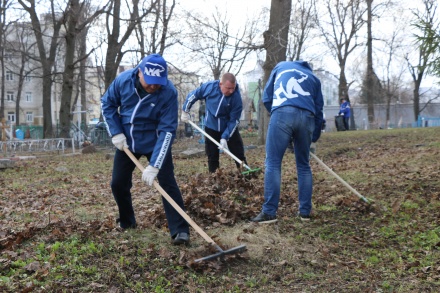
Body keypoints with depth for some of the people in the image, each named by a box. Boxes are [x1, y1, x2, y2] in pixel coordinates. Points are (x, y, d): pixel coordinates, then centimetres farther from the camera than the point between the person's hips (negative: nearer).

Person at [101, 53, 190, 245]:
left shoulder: (169, 92, -27)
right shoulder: (123, 80, -17)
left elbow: (167, 131, -27)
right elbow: (108, 104, 0)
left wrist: (154, 165, -32)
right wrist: (116, 133, -11)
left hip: (155, 143, -3)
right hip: (126, 142, 4)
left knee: (167, 183, -11)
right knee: (118, 184, 7)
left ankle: (180, 231, -6)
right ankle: (126, 222, 30)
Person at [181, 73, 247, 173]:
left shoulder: (236, 97, -23)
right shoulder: (209, 87, -20)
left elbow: (234, 120, -19)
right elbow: (193, 95, -3)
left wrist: (225, 137, -26)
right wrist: (185, 111, 5)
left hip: (229, 128, -1)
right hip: (211, 127, 1)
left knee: (239, 155, -1)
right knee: (212, 157, 8)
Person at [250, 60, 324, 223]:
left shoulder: (281, 66, 30)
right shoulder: (314, 78, 32)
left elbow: (267, 97, 22)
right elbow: (319, 110, 27)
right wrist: (314, 140, 33)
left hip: (282, 113, -3)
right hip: (307, 117, 3)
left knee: (273, 163, -2)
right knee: (304, 165, 15)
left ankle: (269, 212, -6)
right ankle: (305, 211, 16)